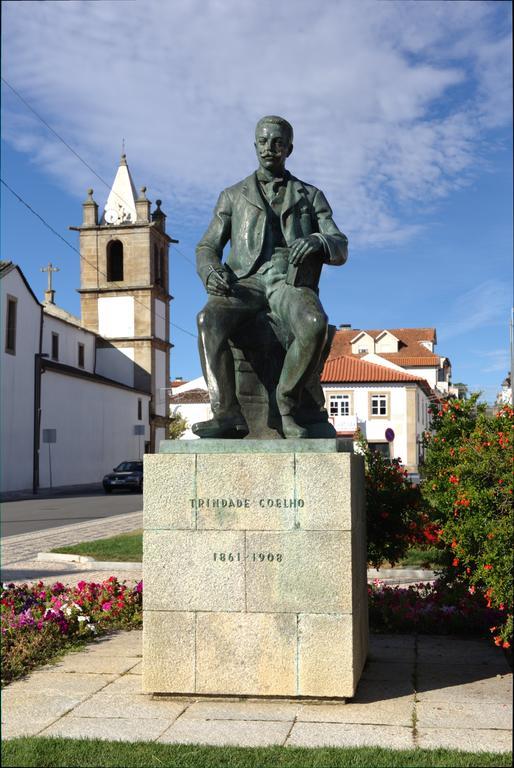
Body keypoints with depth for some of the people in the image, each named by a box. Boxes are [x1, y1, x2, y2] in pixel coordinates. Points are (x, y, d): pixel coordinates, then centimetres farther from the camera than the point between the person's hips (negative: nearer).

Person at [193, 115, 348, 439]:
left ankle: (287, 404, -22)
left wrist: (316, 242, -16)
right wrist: (211, 272, -11)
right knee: (210, 320, -36)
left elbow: (340, 249, 10)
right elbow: (207, 248, 15)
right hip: (246, 281, 1)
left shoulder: (311, 196, 21)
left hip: (290, 282, 0)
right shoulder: (233, 196, 23)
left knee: (314, 325, -38)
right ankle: (227, 413, -39)